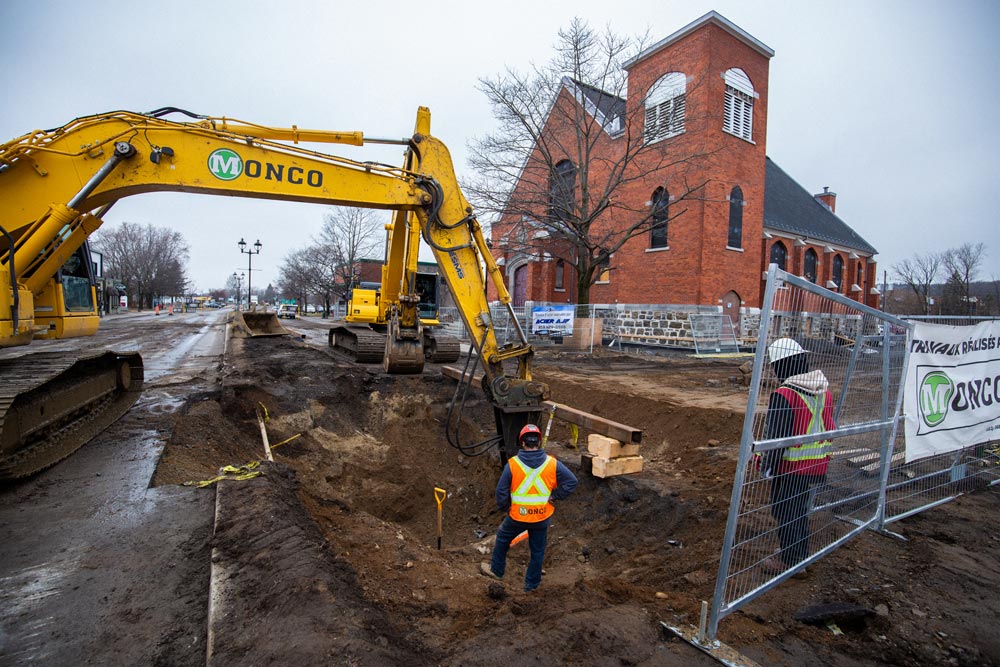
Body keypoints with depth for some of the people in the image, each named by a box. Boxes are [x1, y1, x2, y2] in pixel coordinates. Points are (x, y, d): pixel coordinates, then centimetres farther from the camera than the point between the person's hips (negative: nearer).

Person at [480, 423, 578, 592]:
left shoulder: (512, 464, -15)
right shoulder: (552, 463, -11)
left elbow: (501, 490, -10)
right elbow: (571, 481, -9)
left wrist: (504, 508, 6)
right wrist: (554, 496, -2)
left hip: (518, 516, -1)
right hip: (542, 517, 1)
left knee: (502, 538, 27)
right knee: (537, 551, 20)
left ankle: (497, 570, 41)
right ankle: (531, 584, 33)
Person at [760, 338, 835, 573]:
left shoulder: (784, 395, -23)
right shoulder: (824, 390, 3)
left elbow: (776, 436, -21)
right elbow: (830, 427, 13)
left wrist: (768, 467, -12)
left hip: (791, 468, -8)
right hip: (818, 465, 8)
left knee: (786, 512, 8)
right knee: (802, 511, 22)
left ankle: (789, 560, 20)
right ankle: (802, 554, 36)